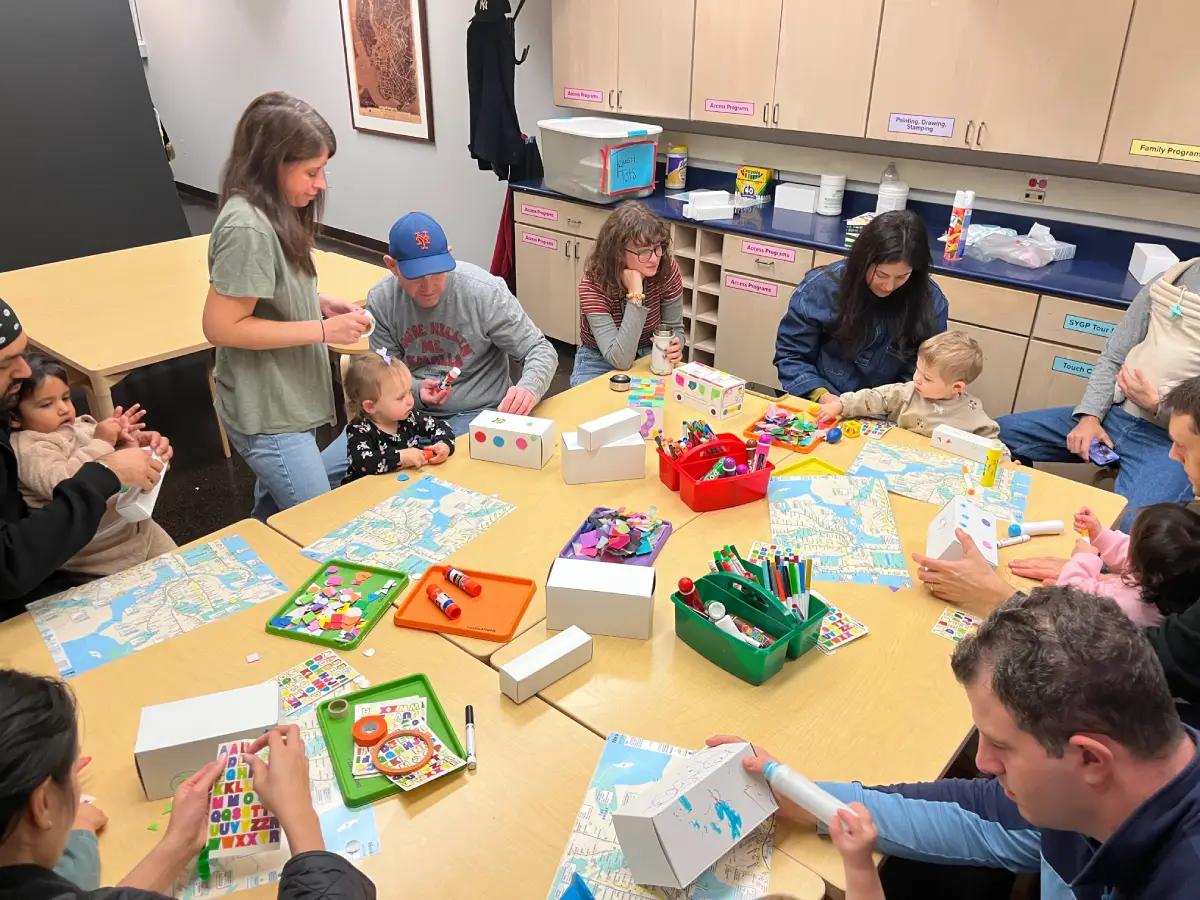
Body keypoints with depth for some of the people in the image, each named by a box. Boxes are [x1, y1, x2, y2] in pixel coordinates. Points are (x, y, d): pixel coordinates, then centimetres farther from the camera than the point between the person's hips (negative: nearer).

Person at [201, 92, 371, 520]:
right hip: (267, 415, -9)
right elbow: (220, 327, -25)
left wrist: (320, 304, -1)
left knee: (276, 513, 24)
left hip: (281, 403, 9)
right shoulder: (247, 228, -25)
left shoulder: (273, 212, 5)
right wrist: (323, 329, -24)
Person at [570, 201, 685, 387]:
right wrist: (635, 295, -38)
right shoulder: (593, 284, -26)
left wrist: (674, 346, -27)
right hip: (600, 363, -2)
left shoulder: (667, 269, -18)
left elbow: (675, 328, -3)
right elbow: (620, 359, -33)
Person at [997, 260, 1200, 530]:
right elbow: (1111, 359, 8)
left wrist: (1157, 404, -21)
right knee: (998, 434, 1)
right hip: (1115, 414, 6)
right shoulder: (1170, 280, 6)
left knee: (1126, 525, -34)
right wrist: (1090, 416, -6)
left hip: (1172, 440, -6)